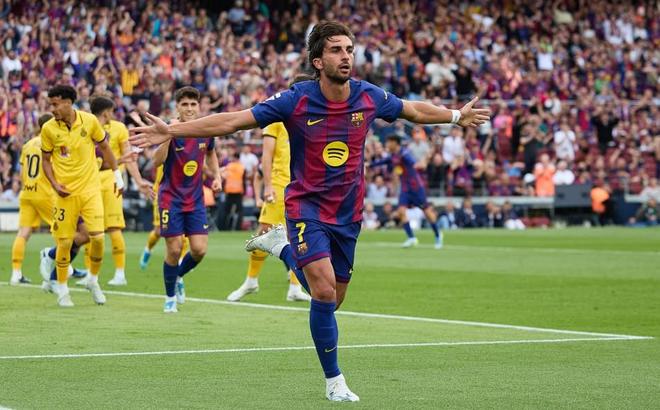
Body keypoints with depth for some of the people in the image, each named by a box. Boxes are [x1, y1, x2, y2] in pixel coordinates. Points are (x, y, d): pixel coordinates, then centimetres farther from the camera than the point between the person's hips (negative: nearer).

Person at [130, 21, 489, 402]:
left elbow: (415, 110, 15)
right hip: (307, 207, -4)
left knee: (332, 301, 11)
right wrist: (171, 131, -21)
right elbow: (231, 121, -15)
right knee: (324, 292, -19)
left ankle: (283, 246, 37)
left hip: (348, 213, 4)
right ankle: (334, 381, -3)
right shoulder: (296, 101, -16)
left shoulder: (370, 97, -6)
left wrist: (457, 116, 25)